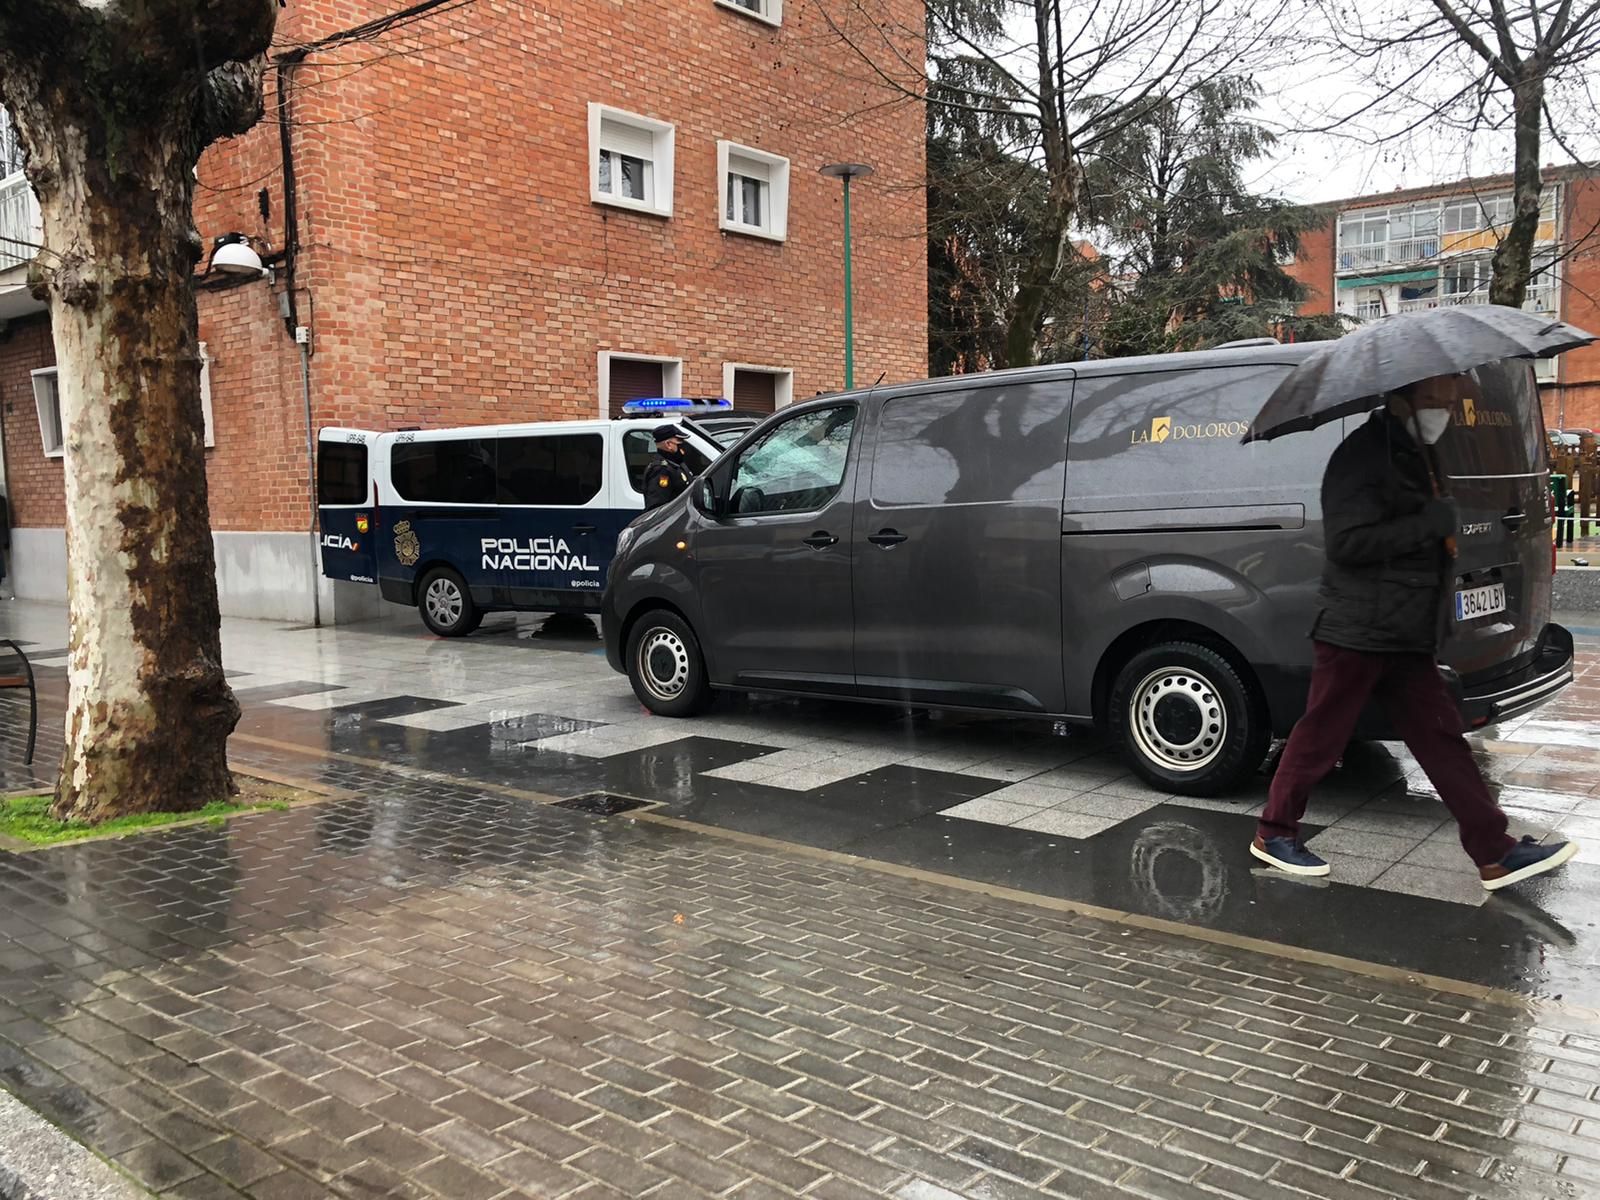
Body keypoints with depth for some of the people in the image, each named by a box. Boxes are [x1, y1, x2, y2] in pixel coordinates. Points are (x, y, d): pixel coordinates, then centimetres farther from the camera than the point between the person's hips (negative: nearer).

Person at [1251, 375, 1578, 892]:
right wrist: (1430, 523, -21)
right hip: (1356, 631, -9)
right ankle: (1273, 834, 15)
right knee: (1319, 738, 0)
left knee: (1441, 739, 9)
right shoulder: (1364, 456, -14)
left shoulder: (1414, 455, 18)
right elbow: (1346, 542, -24)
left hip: (1406, 635, 9)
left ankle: (1495, 854, 12)